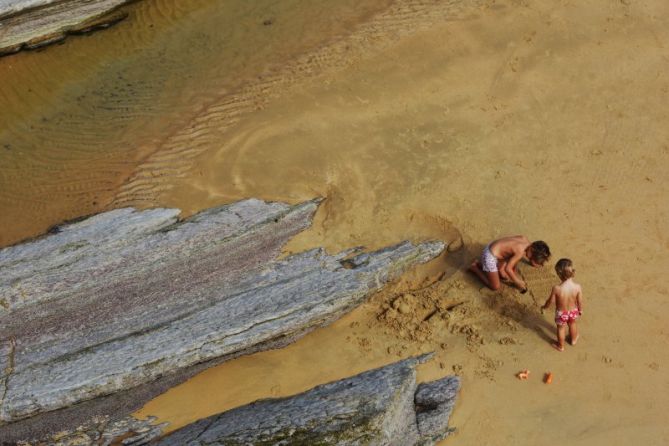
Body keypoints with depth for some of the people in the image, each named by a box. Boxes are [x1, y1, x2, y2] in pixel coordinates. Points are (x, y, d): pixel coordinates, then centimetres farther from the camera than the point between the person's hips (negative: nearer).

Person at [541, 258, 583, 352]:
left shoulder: (556, 288, -35)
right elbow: (580, 301, -12)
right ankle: (573, 339, 59)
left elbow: (551, 301, -18)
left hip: (561, 313, -2)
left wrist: (544, 307, 4)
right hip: (573, 311, 2)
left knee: (561, 328, 25)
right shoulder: (577, 287, -28)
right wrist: (580, 310, 9)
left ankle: (561, 346, 47)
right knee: (572, 324, 33)